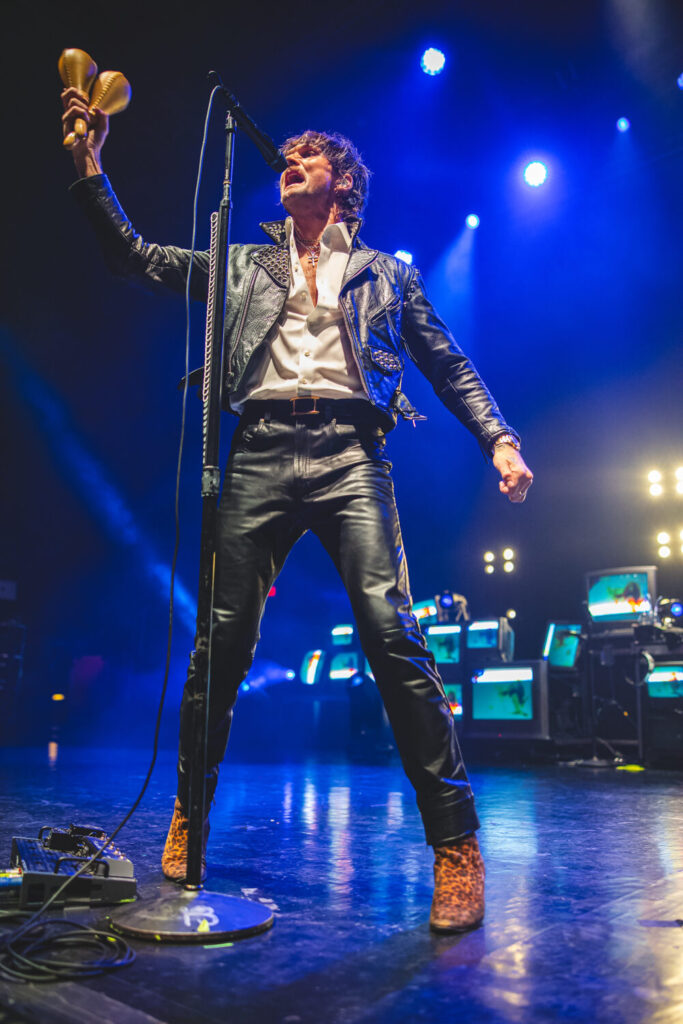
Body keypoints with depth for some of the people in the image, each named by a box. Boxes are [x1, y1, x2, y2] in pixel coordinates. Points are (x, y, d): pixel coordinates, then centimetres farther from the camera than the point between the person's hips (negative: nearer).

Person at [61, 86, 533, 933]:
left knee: (392, 633, -17)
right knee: (222, 640, -1)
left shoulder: (387, 274, 22)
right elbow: (134, 256, 23)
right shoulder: (245, 266, 26)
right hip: (261, 454, 2)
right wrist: (90, 164, 14)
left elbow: (450, 367, 19)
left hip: (348, 455, -2)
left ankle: (456, 847, -10)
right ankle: (188, 818, 16)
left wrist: (499, 438, 4)